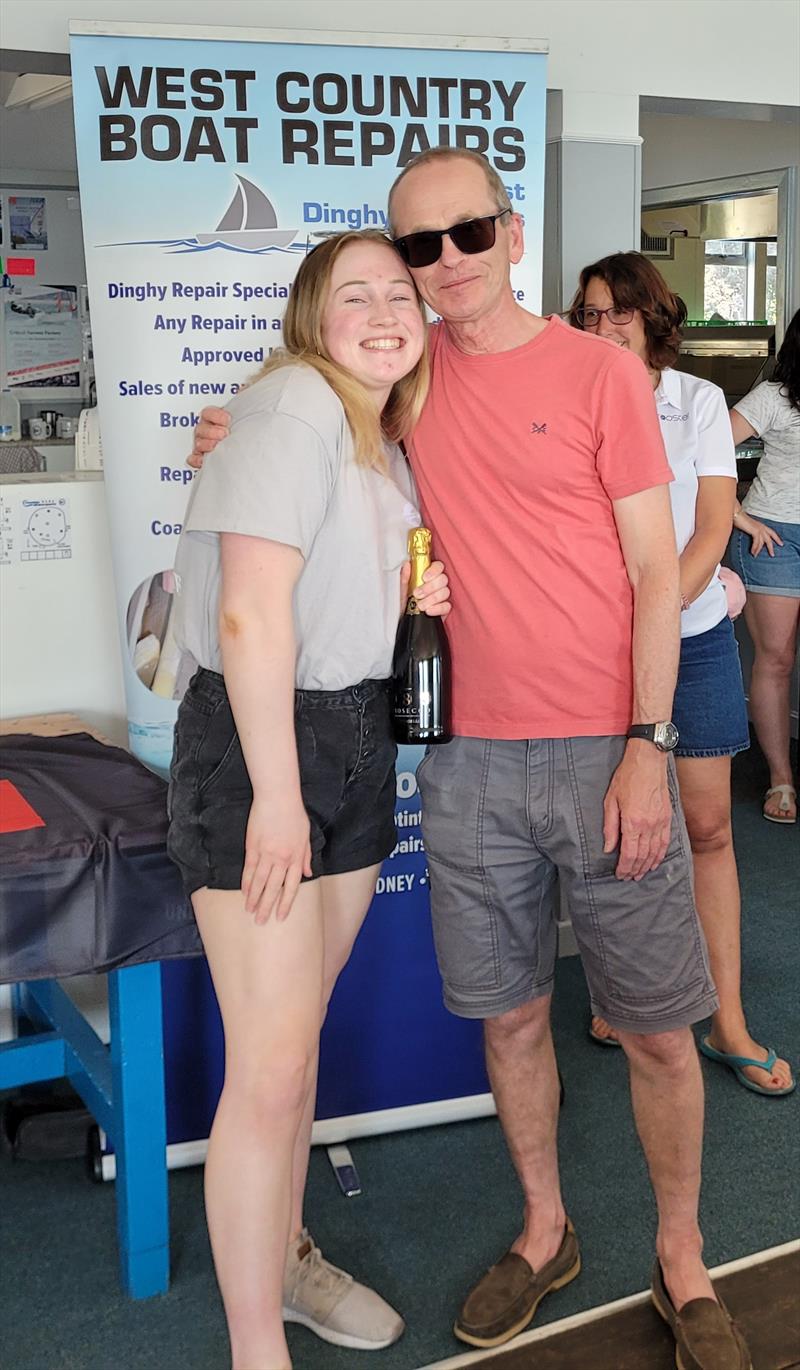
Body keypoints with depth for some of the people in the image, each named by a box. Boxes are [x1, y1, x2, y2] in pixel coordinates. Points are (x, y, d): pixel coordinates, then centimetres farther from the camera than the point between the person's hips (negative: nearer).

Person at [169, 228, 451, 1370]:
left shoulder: (389, 438, 14)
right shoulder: (294, 406, -14)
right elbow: (251, 614, -21)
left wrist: (415, 600, 4)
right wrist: (275, 795, -21)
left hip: (357, 737, 8)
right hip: (258, 737, -8)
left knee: (299, 1031, 18)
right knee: (270, 1069, -6)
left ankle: (286, 1258, 36)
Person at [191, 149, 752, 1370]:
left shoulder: (600, 371, -3)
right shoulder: (410, 373, 7)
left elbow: (656, 572, -5)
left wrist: (647, 748, -12)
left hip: (604, 752, -3)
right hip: (470, 756, 3)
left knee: (655, 1030, 6)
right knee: (509, 1014, 14)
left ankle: (682, 1261, 28)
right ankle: (545, 1232, 36)